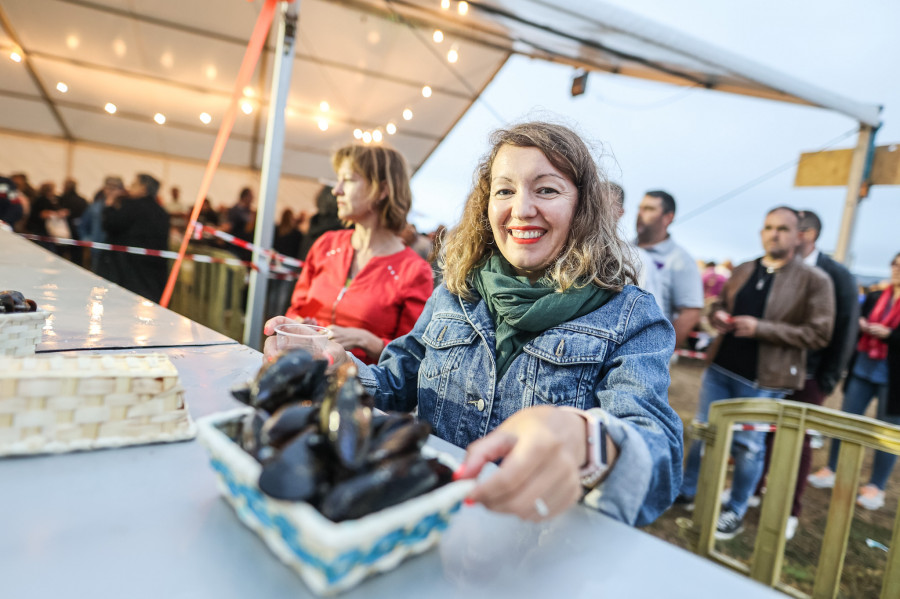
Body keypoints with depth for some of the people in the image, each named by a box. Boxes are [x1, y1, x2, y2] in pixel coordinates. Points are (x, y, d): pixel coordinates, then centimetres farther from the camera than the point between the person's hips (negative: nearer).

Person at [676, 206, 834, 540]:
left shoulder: (815, 281, -7)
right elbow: (720, 303, 20)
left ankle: (735, 513, 25)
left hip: (762, 379, -5)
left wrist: (760, 328, -21)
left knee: (749, 445, 7)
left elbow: (819, 334, -12)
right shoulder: (744, 271, 8)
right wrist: (718, 315, -6)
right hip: (720, 367, 5)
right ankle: (687, 492, 32)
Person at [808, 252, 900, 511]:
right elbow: (860, 322, 13)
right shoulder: (874, 297, 6)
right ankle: (831, 470, 24)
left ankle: (876, 487, 19)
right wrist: (860, 326, -8)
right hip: (862, 370, 4)